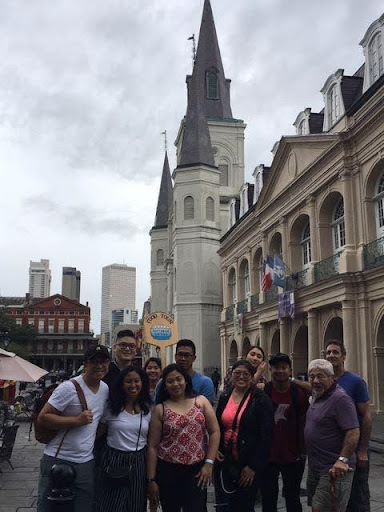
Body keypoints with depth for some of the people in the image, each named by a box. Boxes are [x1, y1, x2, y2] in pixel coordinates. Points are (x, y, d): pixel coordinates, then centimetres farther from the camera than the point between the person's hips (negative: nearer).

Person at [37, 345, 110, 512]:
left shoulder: (106, 389, 6)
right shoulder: (68, 388, -16)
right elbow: (43, 417, -16)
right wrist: (77, 420, -23)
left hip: (86, 462, 6)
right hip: (57, 460, -6)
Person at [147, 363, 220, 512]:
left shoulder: (201, 401, 3)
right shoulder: (160, 410, 1)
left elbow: (214, 432, 1)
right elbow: (152, 446, 1)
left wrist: (209, 463, -6)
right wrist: (151, 479, -2)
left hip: (197, 470, 0)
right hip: (167, 470, 0)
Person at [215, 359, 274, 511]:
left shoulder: (261, 400, -8)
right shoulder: (224, 398, 7)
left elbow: (265, 436, -10)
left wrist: (253, 466, -12)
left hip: (249, 465, -4)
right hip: (225, 460, 5)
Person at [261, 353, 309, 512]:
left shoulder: (299, 393, -7)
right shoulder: (263, 392, -6)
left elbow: (303, 424, -2)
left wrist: (302, 452, -2)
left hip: (292, 456, -1)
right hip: (267, 456, 1)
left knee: (293, 499, 14)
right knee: (268, 499, 12)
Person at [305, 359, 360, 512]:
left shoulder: (340, 399, -19)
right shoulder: (317, 395, 8)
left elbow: (353, 432, -25)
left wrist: (343, 460, -31)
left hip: (334, 470, -9)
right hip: (314, 467, 9)